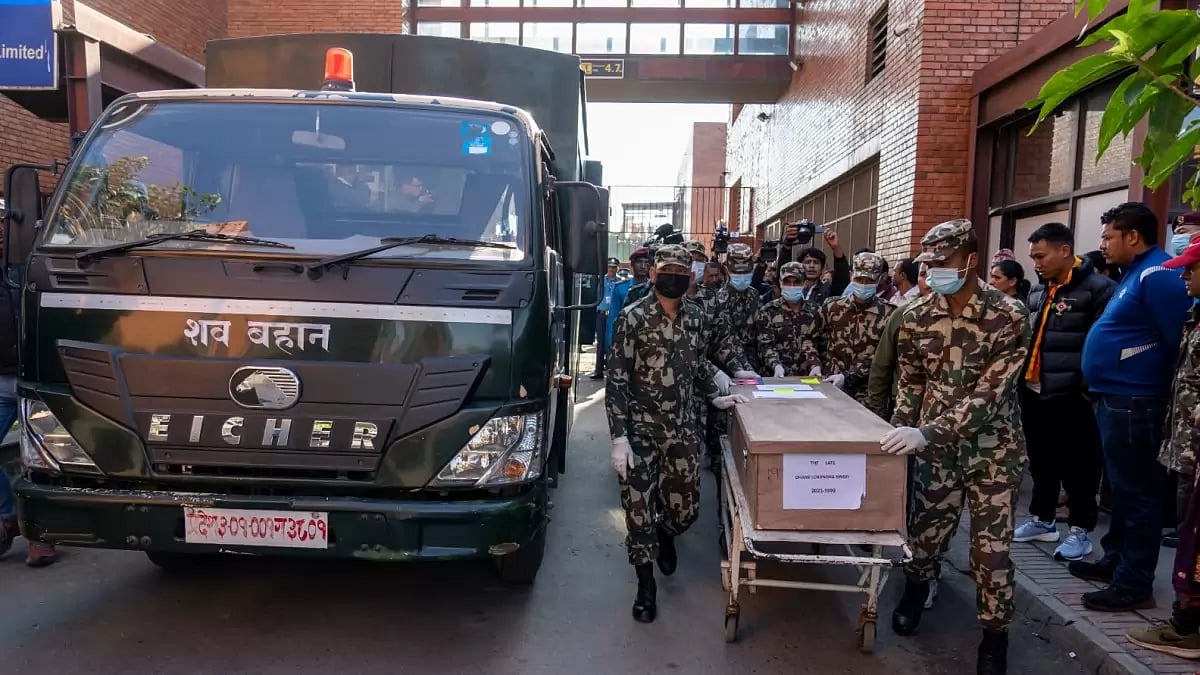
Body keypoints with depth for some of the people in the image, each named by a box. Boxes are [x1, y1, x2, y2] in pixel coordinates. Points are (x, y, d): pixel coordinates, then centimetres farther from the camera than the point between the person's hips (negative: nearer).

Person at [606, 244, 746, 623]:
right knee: (639, 509, 1)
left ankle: (665, 535, 46)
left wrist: (715, 397, 18)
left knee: (686, 507, 10)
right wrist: (619, 437, -18)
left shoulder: (693, 316, 3)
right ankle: (646, 585, 21)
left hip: (682, 428, 4)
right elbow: (616, 382, -14)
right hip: (640, 429, -4)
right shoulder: (632, 318, -13)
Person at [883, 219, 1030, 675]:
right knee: (926, 528, 11)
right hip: (936, 443, 3)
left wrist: (926, 432, -31)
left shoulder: (1008, 316, -16)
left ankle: (995, 634, 24)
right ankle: (916, 586, 43)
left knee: (991, 545, 3)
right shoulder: (916, 316, -4)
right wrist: (900, 432, -2)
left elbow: (988, 395, -23)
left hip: (993, 446, -3)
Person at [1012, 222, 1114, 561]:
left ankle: (1079, 530, 18)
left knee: (1076, 466, 5)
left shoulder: (1097, 288, -11)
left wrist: (1090, 386, -17)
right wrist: (1020, 377, 14)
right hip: (1034, 392, 8)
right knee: (1041, 462, 17)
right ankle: (1042, 519, 31)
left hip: (1071, 397, -7)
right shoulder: (1039, 292, 14)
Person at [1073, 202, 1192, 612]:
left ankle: (1135, 583, 7)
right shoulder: (1135, 274, 16)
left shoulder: (1157, 275, -16)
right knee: (1122, 489, 18)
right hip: (1116, 399, 10)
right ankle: (1115, 561, 31)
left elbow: (1179, 340, -20)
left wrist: (1166, 392, -15)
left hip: (1133, 402, -10)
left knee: (1136, 492, -2)